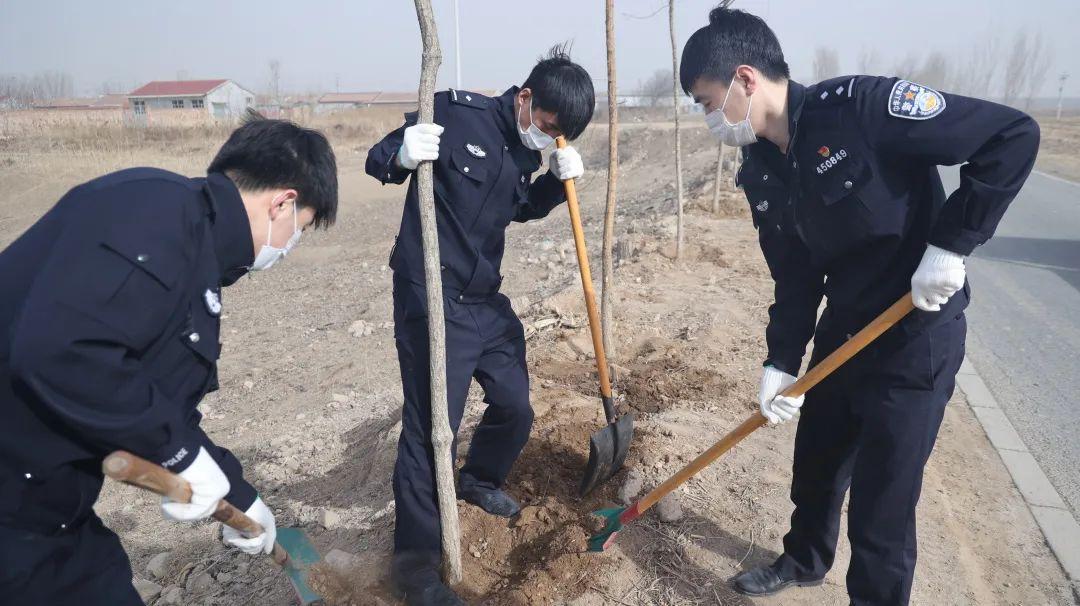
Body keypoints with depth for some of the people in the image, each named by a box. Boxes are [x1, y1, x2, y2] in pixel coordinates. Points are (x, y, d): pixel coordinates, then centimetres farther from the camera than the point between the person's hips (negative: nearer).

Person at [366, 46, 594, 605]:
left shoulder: (529, 149, 6)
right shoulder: (454, 112, -15)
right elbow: (377, 160, -8)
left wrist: (557, 180, 1)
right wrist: (401, 155, -32)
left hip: (486, 301, 8)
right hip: (431, 300, -7)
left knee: (515, 408, 16)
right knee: (431, 427, -5)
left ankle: (478, 480, 47)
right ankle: (415, 559, 13)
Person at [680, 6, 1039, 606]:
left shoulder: (859, 106, -23)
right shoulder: (761, 173, -1)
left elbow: (1014, 137, -19)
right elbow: (795, 279, 5)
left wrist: (950, 244, -23)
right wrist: (781, 362, -2)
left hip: (917, 335, -7)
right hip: (842, 330, 7)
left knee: (881, 504, 1)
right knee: (814, 462, 22)